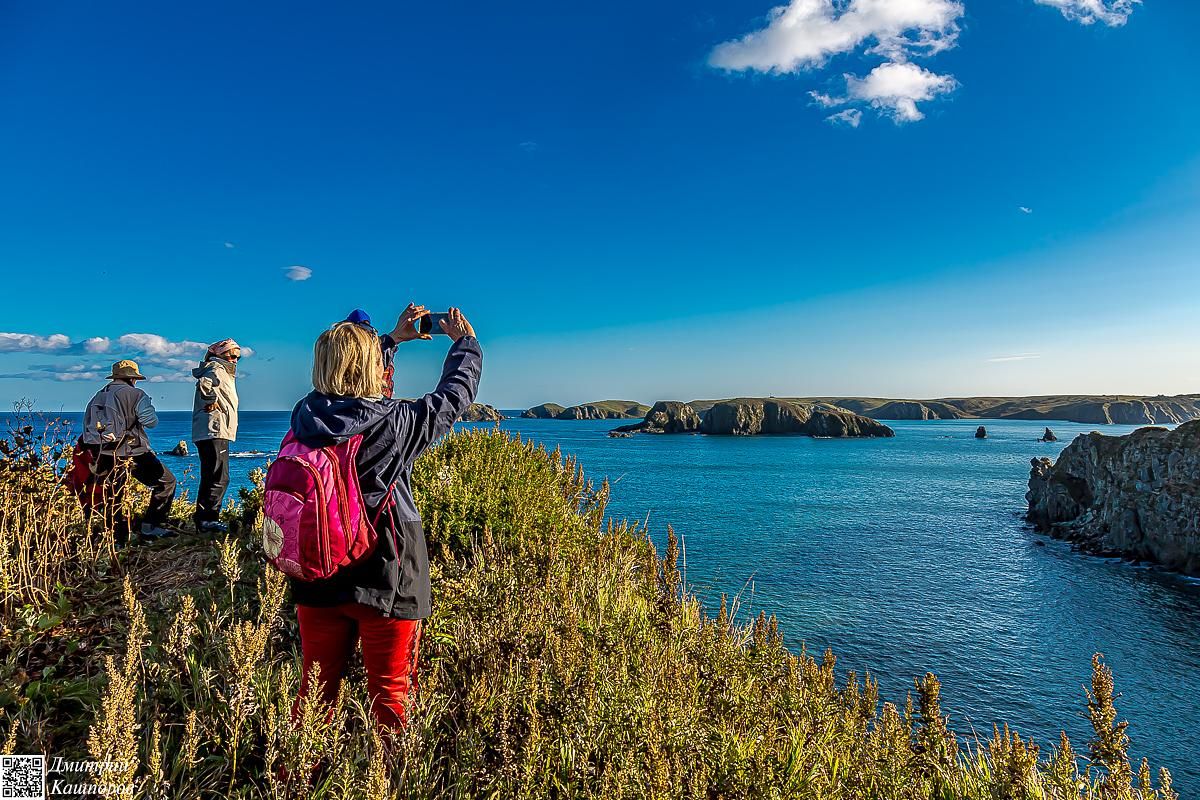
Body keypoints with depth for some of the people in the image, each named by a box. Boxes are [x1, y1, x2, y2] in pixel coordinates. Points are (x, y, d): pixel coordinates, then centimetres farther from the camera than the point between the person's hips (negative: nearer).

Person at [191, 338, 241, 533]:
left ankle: (205, 519, 19)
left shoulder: (223, 372, 25)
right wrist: (212, 403, -15)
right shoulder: (217, 369, -6)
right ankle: (207, 519, -11)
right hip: (214, 431, -11)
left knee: (211, 478, 14)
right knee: (219, 478, -12)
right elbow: (204, 384, -26)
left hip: (217, 433, 11)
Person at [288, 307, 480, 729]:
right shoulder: (396, 422, -18)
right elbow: (454, 395, -2)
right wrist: (465, 342, 17)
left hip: (316, 580, 5)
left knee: (316, 688, 19)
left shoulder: (304, 416, -5)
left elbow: (350, 395, 16)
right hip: (386, 583, -4)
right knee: (389, 695, 10)